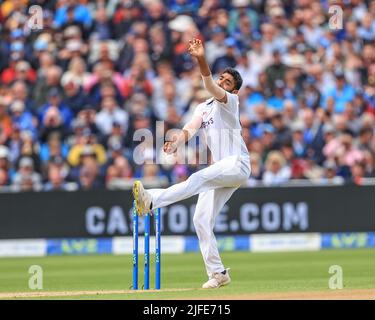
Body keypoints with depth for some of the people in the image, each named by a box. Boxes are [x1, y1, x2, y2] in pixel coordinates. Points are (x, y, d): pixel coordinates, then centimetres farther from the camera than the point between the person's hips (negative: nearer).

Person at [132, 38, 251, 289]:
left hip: (237, 163, -8)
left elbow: (212, 89, -23)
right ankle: (218, 273, 2)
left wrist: (202, 61, -39)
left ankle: (152, 201, -49)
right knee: (202, 219, -1)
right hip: (220, 170, 8)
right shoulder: (203, 108, 20)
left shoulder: (230, 102, -1)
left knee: (198, 179, -32)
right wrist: (176, 143, -21)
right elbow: (190, 128, 2)